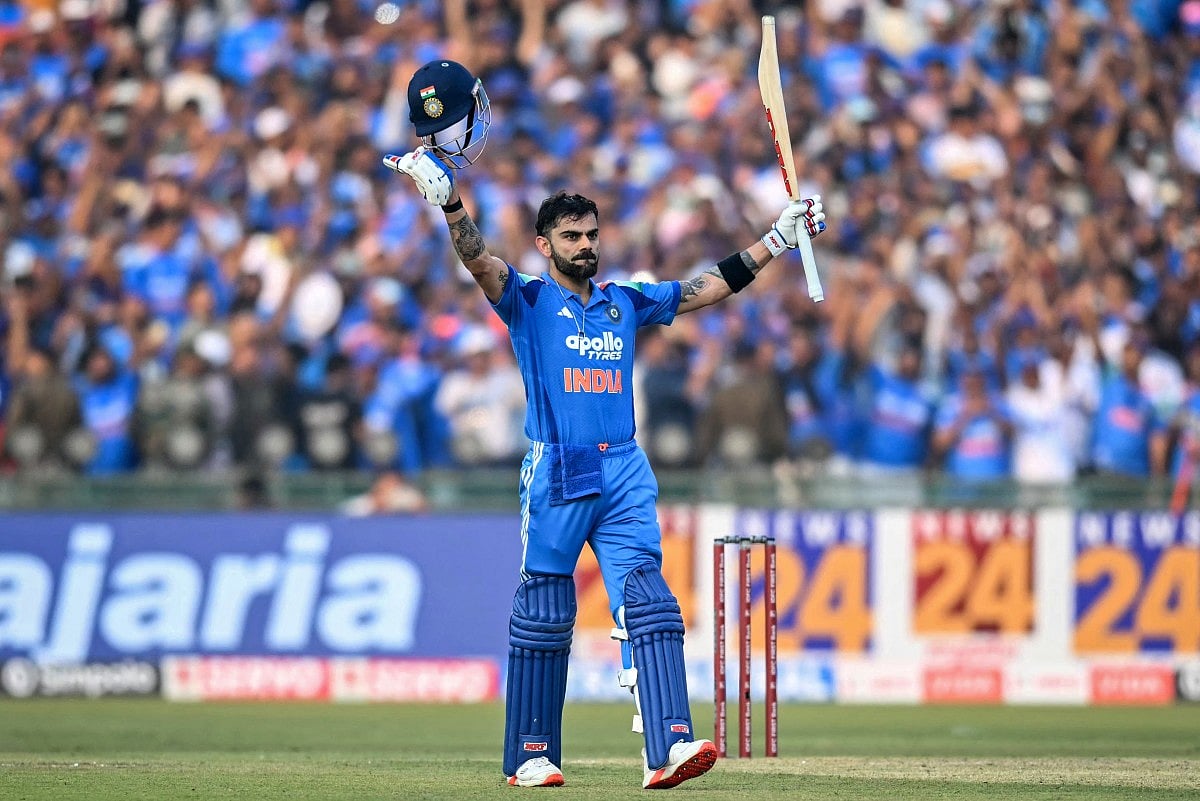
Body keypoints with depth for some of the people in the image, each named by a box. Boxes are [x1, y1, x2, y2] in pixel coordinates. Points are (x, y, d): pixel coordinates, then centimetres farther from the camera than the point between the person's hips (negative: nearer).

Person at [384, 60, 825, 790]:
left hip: (625, 475, 4)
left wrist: (777, 241, 17)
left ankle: (668, 748, -20)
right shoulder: (528, 300, 4)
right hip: (556, 476, -3)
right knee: (544, 616, 0)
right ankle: (531, 756, 9)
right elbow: (479, 260, -13)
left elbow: (710, 288, 21)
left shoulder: (627, 302, 18)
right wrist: (449, 197, -29)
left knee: (649, 604, -10)